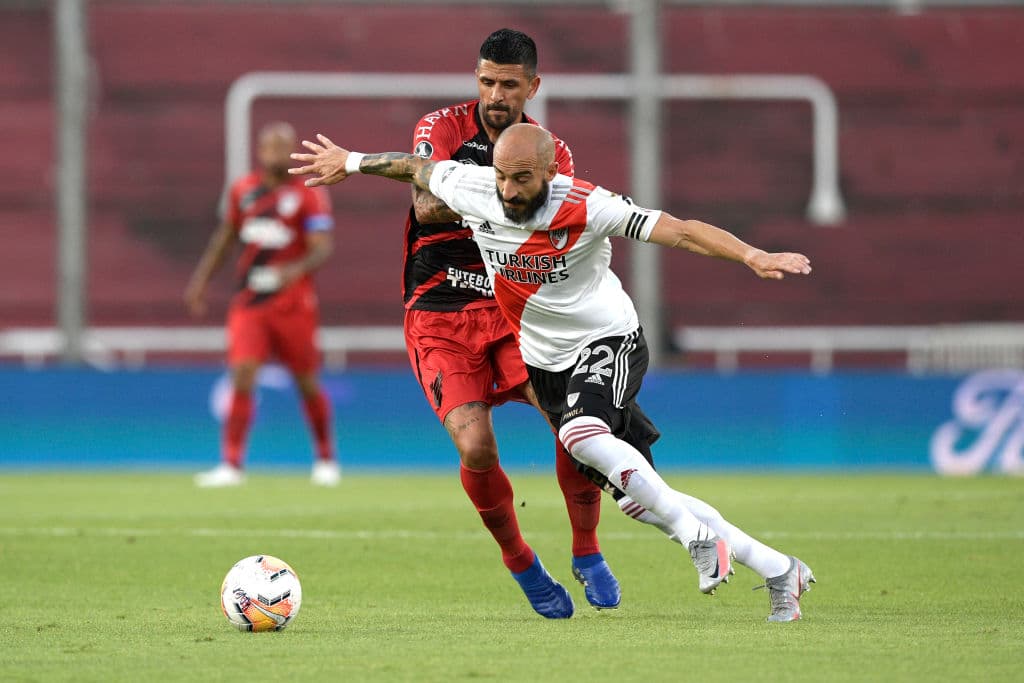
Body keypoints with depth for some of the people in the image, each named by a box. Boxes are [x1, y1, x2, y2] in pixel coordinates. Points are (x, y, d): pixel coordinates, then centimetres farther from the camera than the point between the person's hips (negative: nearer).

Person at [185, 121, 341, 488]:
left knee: (307, 384, 6)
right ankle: (231, 465, -14)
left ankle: (326, 460, 27)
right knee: (242, 376, -13)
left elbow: (322, 247, -17)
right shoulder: (242, 191, 7)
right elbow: (226, 237, 20)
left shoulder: (309, 195, -7)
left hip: (293, 303, -2)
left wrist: (299, 268, -37)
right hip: (248, 304, 2)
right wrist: (201, 280, 17)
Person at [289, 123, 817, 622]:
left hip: (607, 341, -5)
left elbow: (679, 231, -29)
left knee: (582, 435, -37)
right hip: (546, 363, 5)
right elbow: (416, 167, 8)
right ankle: (777, 569, 13)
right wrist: (351, 162, 23)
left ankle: (698, 535, -24)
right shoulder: (469, 188, -13)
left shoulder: (586, 207, -25)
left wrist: (753, 256, -42)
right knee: (641, 496, 3)